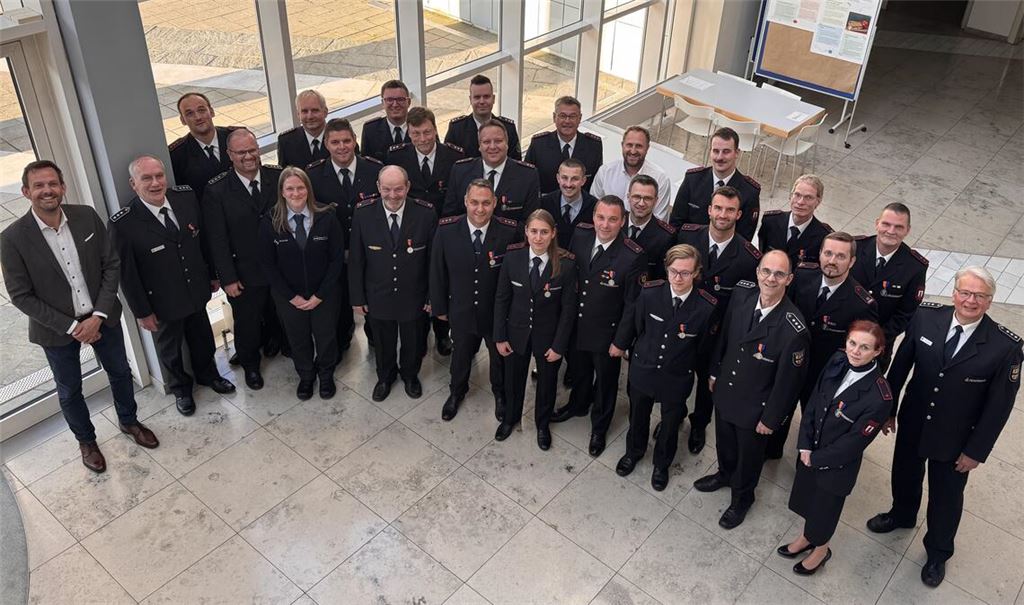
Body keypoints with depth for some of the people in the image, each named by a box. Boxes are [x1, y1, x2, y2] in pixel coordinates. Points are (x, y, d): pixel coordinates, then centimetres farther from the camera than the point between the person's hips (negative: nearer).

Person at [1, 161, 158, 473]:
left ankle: (128, 421, 48)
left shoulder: (87, 216, -12)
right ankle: (86, 440, 42)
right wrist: (71, 326, -17)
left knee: (120, 372, 21)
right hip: (57, 328, -2)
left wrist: (98, 316, -15)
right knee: (69, 391, 17)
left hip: (102, 316, 2)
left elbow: (111, 265, -6)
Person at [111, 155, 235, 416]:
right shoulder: (123, 223, -26)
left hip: (196, 291, 4)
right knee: (170, 348, 22)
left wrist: (213, 274, 9)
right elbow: (127, 274, -16)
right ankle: (180, 388, 49)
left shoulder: (186, 196, -13)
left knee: (202, 338, 26)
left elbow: (203, 237, 1)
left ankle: (208, 374, 55)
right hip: (164, 305, -4)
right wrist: (142, 312, -10)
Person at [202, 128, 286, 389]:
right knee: (247, 324, 15)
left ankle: (274, 345, 55)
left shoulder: (278, 176, -8)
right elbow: (217, 240, -12)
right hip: (245, 275, -2)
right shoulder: (216, 191, -15)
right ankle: (250, 365, 42)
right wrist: (227, 278, -13)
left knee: (278, 316, 24)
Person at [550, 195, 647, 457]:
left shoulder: (634, 256, -27)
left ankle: (599, 427, 44)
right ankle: (577, 404, 58)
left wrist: (621, 341, -13)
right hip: (577, 324, 4)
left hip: (607, 332, -4)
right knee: (579, 369, 29)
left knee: (605, 380, 20)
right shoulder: (581, 234, -14)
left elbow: (632, 304, -18)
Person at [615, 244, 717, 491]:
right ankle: (634, 452, 54)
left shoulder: (706, 307, -25)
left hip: (677, 378, -1)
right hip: (643, 369, 2)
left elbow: (703, 347, -7)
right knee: (638, 416, 25)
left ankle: (662, 464, 49)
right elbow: (638, 327, -2)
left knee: (670, 423, 22)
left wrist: (684, 364, 4)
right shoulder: (649, 292, -21)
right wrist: (644, 354, 9)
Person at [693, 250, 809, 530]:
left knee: (748, 454, 23)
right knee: (724, 441, 31)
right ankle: (726, 473, 62)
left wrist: (771, 418, -10)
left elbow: (787, 381, -21)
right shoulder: (742, 294, -18)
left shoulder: (794, 329, -34)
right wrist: (715, 371, 10)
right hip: (725, 389, 5)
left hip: (755, 406, -4)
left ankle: (742, 497, 51)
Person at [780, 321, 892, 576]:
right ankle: (806, 536, 57)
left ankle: (820, 550, 50)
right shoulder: (838, 361, -14)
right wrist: (805, 446, -9)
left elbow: (855, 441, -22)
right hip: (810, 453, 5)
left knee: (825, 507, 19)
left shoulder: (879, 396, -30)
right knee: (807, 495, 28)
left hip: (838, 464, -5)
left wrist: (816, 459, -11)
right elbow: (813, 401, -4)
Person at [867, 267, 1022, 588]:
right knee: (905, 474, 28)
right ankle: (902, 514, 61)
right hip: (913, 423, 2)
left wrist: (977, 450, -9)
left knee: (946, 496, 20)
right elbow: (901, 365, -5)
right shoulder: (925, 317, -18)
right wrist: (888, 409, 3)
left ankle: (938, 552, 48)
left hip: (955, 440, -2)